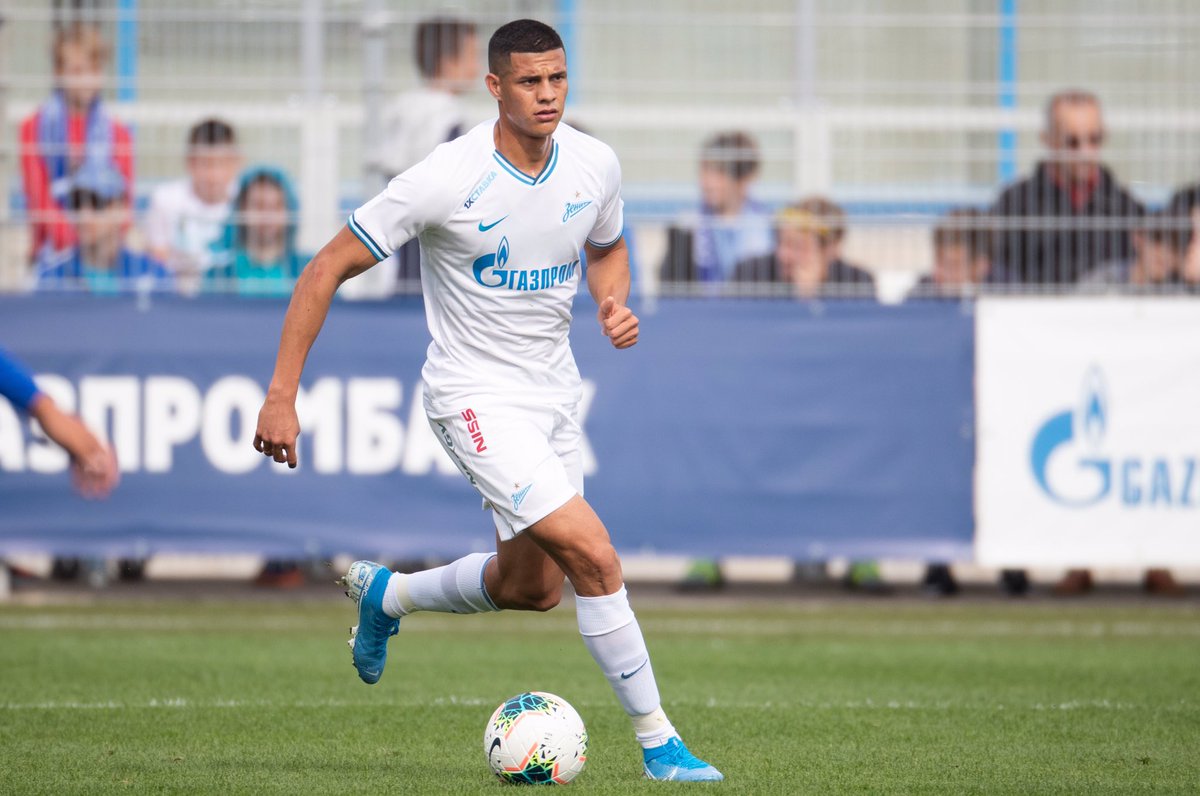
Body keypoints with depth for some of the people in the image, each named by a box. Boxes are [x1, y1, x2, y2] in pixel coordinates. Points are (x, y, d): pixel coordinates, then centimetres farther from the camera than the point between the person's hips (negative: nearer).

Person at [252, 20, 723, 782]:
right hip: (476, 396, -7)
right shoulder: (447, 179, -21)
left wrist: (614, 303, -6)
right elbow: (327, 270, -15)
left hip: (554, 391, 7)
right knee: (593, 554, -20)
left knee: (532, 586, 17)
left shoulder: (595, 165, -5)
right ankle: (657, 741, -10)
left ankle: (386, 595, 44)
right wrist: (282, 396, -18)